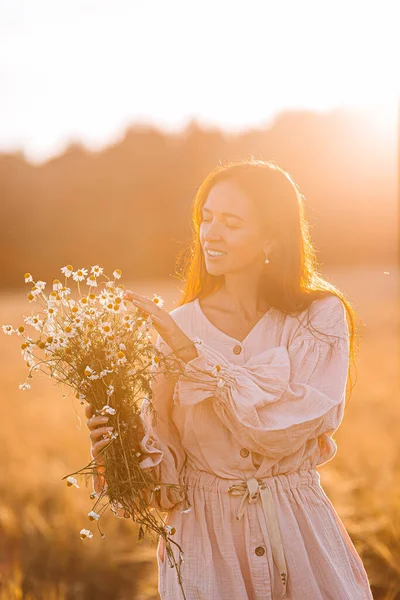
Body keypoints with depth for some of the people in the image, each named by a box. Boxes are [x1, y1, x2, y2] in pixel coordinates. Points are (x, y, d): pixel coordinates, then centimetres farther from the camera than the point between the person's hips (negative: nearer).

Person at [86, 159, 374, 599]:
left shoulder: (321, 316, -9)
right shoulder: (179, 326, -4)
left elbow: (283, 428, -21)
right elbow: (167, 455, -4)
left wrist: (193, 354, -22)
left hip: (299, 532, 0)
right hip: (203, 536, 1)